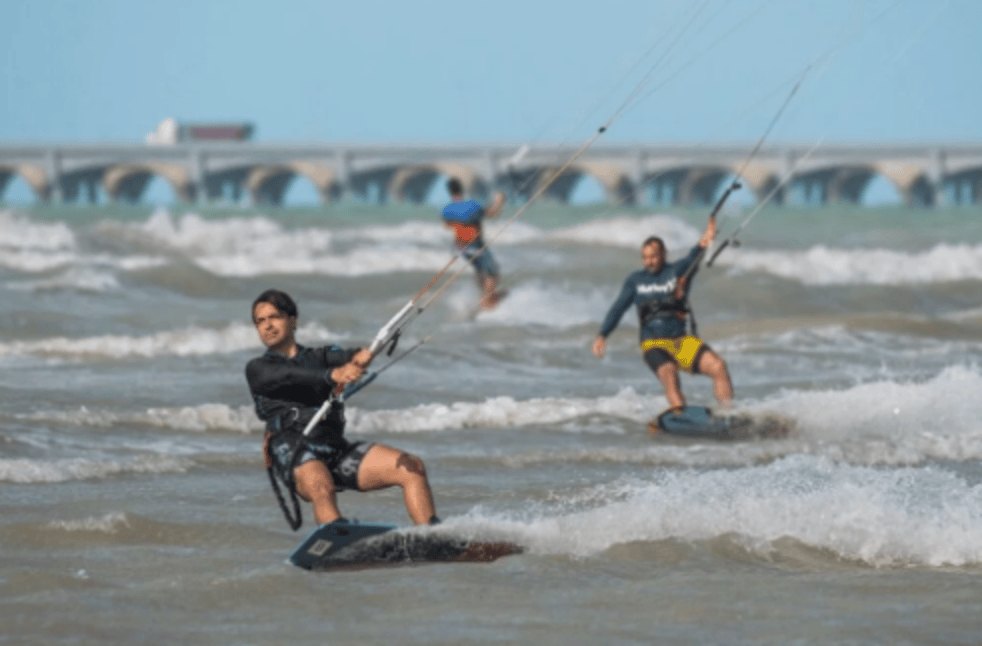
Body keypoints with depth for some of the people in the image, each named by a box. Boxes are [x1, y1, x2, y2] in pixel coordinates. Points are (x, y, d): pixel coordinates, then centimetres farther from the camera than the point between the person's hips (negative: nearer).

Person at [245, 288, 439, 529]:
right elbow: (287, 376, -7)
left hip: (338, 450, 4)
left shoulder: (321, 357, 26)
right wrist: (331, 374, -27)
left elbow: (344, 358, 2)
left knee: (412, 467, -13)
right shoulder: (258, 369, 16)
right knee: (321, 487, -38)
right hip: (292, 453, -4)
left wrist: (360, 358, -25)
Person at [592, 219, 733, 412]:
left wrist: (701, 246, -39)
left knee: (718, 366, -19)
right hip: (654, 344, -1)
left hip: (682, 340, 1)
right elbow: (618, 309, 7)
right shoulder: (635, 280, 11)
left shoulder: (677, 271, 6)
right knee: (668, 372, -33)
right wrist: (602, 335, -7)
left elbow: (692, 260, -16)